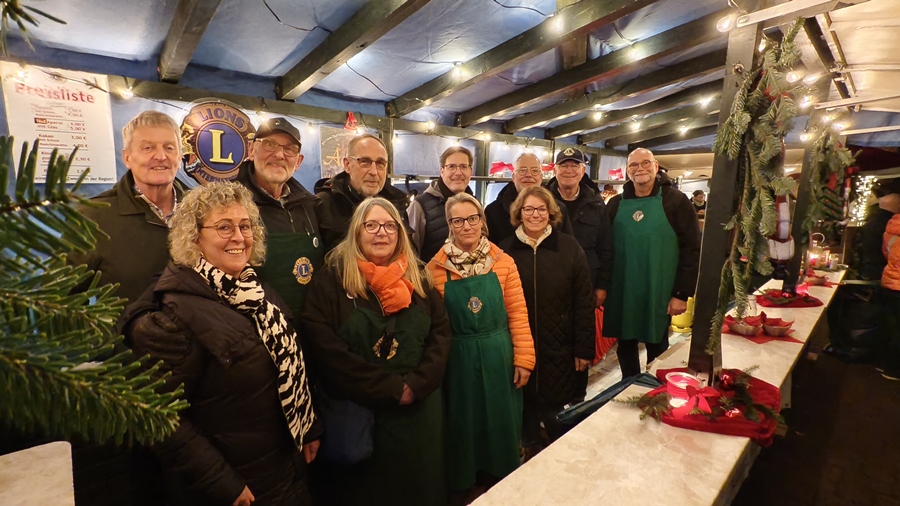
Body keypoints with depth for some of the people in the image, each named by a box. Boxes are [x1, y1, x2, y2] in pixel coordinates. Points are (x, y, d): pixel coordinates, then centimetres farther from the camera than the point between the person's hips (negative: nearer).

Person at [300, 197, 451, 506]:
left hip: (419, 409, 4)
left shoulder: (417, 277, 4)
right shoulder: (332, 279, -9)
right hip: (357, 413, -3)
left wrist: (417, 384, -14)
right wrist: (390, 389, -16)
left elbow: (441, 332, 1)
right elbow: (325, 348, -16)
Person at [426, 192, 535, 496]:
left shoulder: (503, 263, -3)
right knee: (462, 425, 14)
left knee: (500, 422, 16)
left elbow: (517, 313, -2)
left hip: (498, 357, 1)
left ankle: (499, 480, 42)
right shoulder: (436, 268, -6)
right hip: (458, 361, -1)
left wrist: (523, 358, -5)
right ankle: (462, 485, 39)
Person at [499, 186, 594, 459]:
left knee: (558, 408, 10)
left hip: (561, 349, -1)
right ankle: (532, 452, 41)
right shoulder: (506, 250, -1)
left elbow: (584, 302, -3)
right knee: (527, 403, 15)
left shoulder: (569, 247, -4)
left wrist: (584, 349, -4)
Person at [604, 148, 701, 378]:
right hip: (622, 294, 3)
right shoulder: (616, 204, 5)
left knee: (657, 347, 12)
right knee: (625, 346, 15)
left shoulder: (676, 201, -4)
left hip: (659, 295, -3)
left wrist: (682, 293, -10)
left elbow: (692, 250, -6)